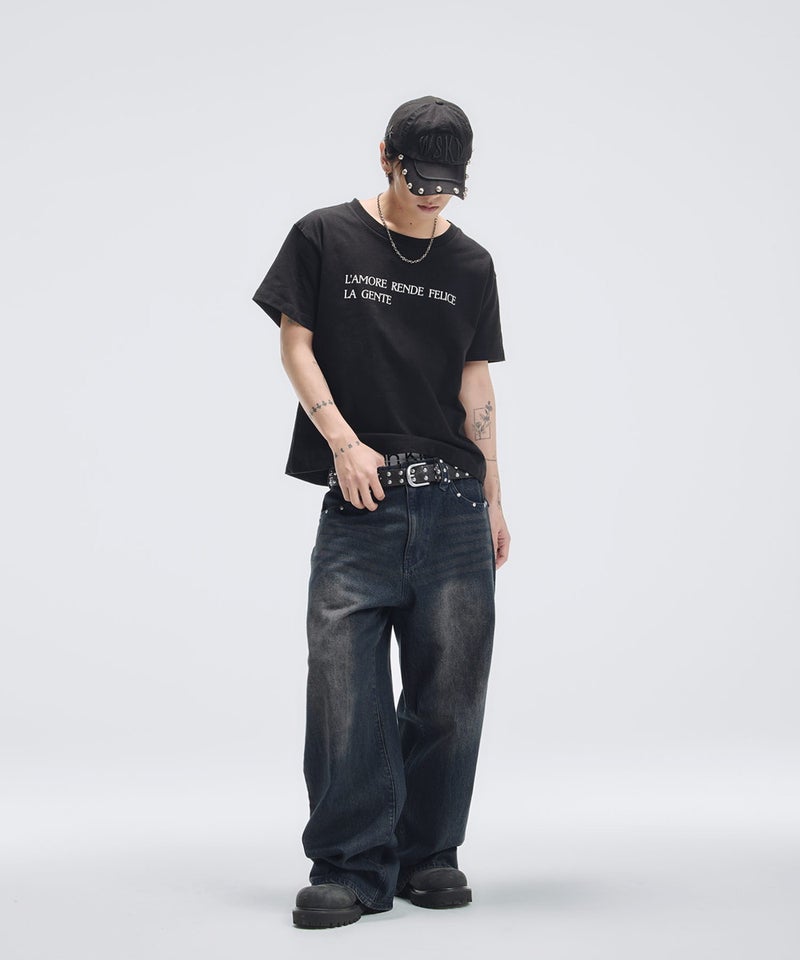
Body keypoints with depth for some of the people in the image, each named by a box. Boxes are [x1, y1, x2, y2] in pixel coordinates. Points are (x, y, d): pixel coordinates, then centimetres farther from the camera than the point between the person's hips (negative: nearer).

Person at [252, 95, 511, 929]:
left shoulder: (470, 265, 14)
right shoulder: (324, 237, 6)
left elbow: (476, 387, 14)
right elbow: (296, 344, 4)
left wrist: (493, 501, 11)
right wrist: (344, 441, -9)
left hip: (452, 502, 3)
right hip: (359, 500, -2)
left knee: (449, 685, 2)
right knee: (343, 681, -8)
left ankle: (428, 855, 17)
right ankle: (352, 868, 1)